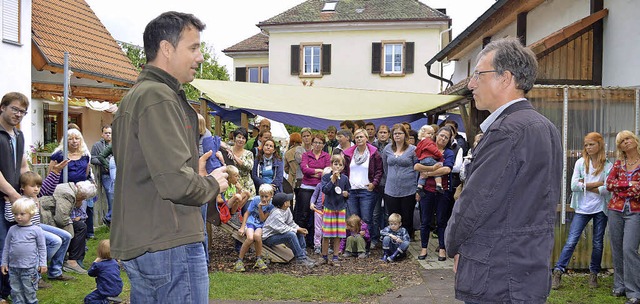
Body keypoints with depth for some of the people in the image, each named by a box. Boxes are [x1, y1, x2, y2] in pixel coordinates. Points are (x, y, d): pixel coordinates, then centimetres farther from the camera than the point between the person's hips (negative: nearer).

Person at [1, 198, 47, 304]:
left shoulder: (36, 230, -6)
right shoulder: (12, 230, 4)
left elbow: (42, 248, -1)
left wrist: (43, 264, -3)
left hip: (29, 268, -4)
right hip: (13, 267, 4)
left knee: (29, 291, 5)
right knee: (16, 291, 11)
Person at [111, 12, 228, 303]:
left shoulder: (133, 96, 17)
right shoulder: (159, 97, -16)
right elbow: (176, 183, -24)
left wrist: (195, 172, 10)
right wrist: (213, 183, -6)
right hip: (170, 245, -10)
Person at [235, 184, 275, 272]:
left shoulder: (271, 205, -7)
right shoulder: (256, 200, -8)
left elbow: (262, 219, -9)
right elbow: (247, 213, -1)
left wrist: (260, 208, -22)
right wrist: (242, 227, -6)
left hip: (261, 225, 0)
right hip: (250, 222, 0)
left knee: (257, 235, -36)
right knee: (250, 238, -32)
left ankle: (258, 259, -18)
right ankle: (239, 260, -18)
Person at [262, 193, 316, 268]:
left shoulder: (287, 209, -1)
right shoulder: (276, 214, -28)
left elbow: (291, 223, 6)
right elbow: (283, 229, -30)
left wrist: (299, 228, -12)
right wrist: (297, 230, -21)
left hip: (278, 233, 10)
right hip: (268, 238, -10)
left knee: (300, 232, 2)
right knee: (291, 235, -30)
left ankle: (303, 254, 1)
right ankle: (300, 259, -23)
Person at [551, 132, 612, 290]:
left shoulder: (608, 166, 0)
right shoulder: (580, 163, 1)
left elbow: (608, 189, -12)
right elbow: (574, 186, -9)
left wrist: (585, 185, -10)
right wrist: (596, 184, -10)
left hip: (600, 208, 0)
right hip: (583, 208, 0)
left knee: (598, 243, 9)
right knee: (571, 241, -5)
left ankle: (594, 274, 24)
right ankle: (558, 272, -2)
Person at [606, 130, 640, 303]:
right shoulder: (618, 163, 10)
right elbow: (609, 184, 0)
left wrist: (620, 189, -12)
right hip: (616, 210, 4)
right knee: (617, 249, 7)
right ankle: (620, 286, 19)